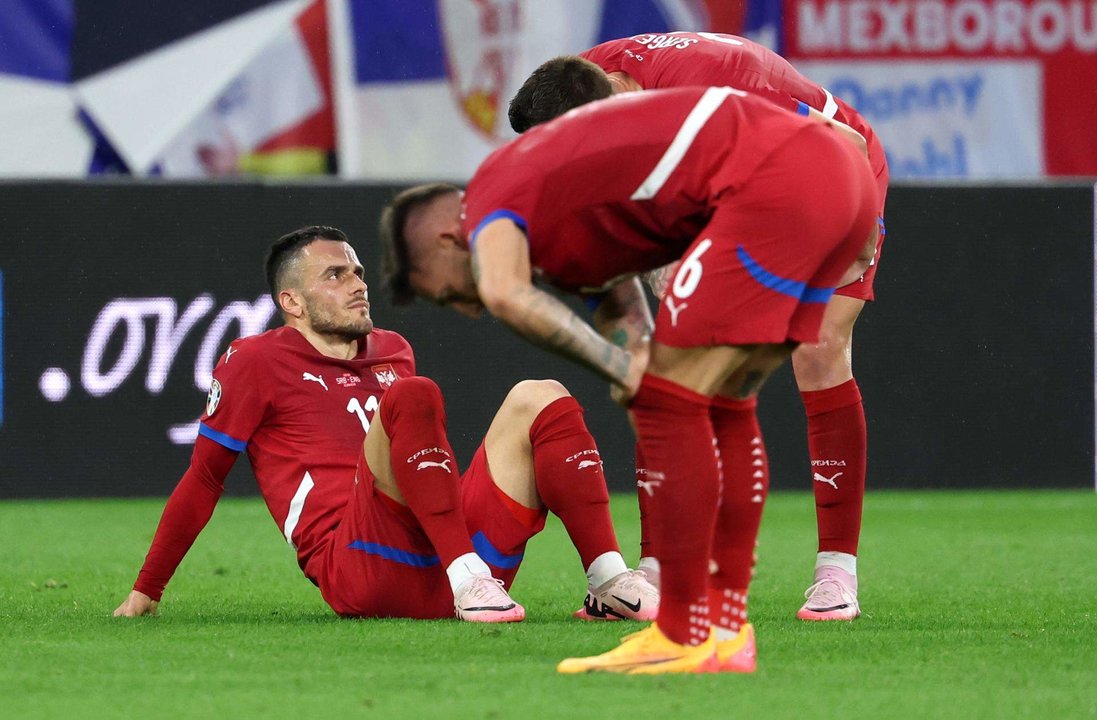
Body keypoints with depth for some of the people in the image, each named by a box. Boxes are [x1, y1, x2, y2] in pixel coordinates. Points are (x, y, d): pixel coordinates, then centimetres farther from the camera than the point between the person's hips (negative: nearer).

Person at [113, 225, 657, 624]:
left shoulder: (392, 352, 28)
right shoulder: (255, 362, 9)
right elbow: (203, 479, 11)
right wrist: (145, 593, 10)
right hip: (358, 571, -7)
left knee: (540, 399, -4)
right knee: (412, 395, -27)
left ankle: (609, 581, -21)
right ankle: (470, 582, -38)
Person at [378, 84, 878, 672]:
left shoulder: (491, 198, 1)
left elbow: (505, 295, -21)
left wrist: (621, 369, -15)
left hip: (773, 182, -10)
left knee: (669, 402, -3)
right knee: (723, 407, 19)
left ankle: (682, 640, 0)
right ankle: (725, 631, 20)